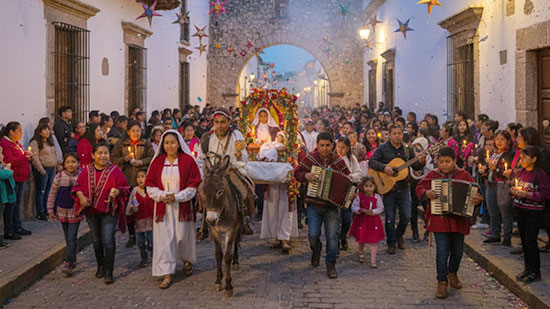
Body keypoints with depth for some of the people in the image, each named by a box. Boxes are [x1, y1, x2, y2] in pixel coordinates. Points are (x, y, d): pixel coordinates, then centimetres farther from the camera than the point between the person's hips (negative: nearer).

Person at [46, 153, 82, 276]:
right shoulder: (59, 177, -1)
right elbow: (52, 194, 6)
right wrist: (50, 209, 4)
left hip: (76, 212, -3)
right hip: (62, 211, 3)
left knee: (72, 238, -8)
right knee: (68, 238, 13)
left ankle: (68, 263, -9)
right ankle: (72, 259, 26)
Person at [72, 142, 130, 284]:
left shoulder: (115, 171, -6)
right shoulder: (86, 170, 1)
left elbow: (125, 188, -2)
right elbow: (77, 186, 8)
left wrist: (117, 191, -22)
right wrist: (81, 196, -11)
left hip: (109, 211, -3)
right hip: (91, 211, 4)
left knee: (108, 240, -10)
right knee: (96, 240, 16)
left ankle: (108, 272, 0)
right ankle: (100, 267, 35)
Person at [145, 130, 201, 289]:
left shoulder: (188, 161, -3)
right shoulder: (157, 162, 4)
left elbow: (193, 185, -4)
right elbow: (150, 185, 6)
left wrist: (177, 197, -15)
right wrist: (162, 196, -12)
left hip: (182, 206, -1)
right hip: (162, 207, 1)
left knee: (183, 235, 9)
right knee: (164, 239, -3)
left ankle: (187, 260, 40)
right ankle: (167, 274, 1)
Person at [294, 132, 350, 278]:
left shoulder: (338, 161, 3)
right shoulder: (310, 158, -1)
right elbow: (297, 172, 5)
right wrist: (305, 175, -16)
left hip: (332, 205, 1)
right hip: (314, 205, -1)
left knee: (332, 236, -3)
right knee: (313, 235, -6)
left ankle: (331, 265, 11)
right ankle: (316, 250, 29)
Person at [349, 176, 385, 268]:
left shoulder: (377, 197, -7)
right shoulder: (359, 197, -7)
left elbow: (381, 208, -4)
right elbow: (353, 207, -7)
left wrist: (373, 212, -19)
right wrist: (361, 210, -24)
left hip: (373, 222, -1)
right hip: (362, 221, 1)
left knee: (374, 242, -1)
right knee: (361, 240, 15)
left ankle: (373, 260, 6)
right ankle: (361, 254, 43)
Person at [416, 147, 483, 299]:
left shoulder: (464, 175, 3)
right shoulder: (432, 175, 1)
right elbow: (419, 188, 4)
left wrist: (478, 199, -17)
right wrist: (426, 193, -18)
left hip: (459, 219, 2)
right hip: (439, 219, -2)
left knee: (457, 250, 15)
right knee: (442, 251, -7)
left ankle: (452, 273, 41)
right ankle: (442, 282, 3)